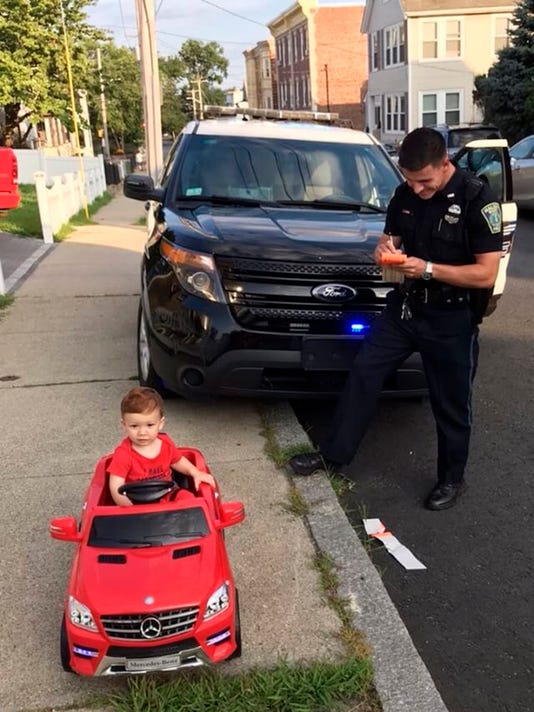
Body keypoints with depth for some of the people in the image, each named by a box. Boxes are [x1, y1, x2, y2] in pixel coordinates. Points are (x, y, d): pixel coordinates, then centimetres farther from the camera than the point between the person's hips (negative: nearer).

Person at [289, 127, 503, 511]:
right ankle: (333, 454, 21)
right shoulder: (405, 194, 1)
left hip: (451, 321, -5)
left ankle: (452, 479, 29)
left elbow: (487, 274, -20)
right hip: (403, 307, 6)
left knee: (451, 405, 8)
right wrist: (385, 248, -10)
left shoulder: (478, 200, -17)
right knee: (363, 375, 7)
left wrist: (428, 269, -26)